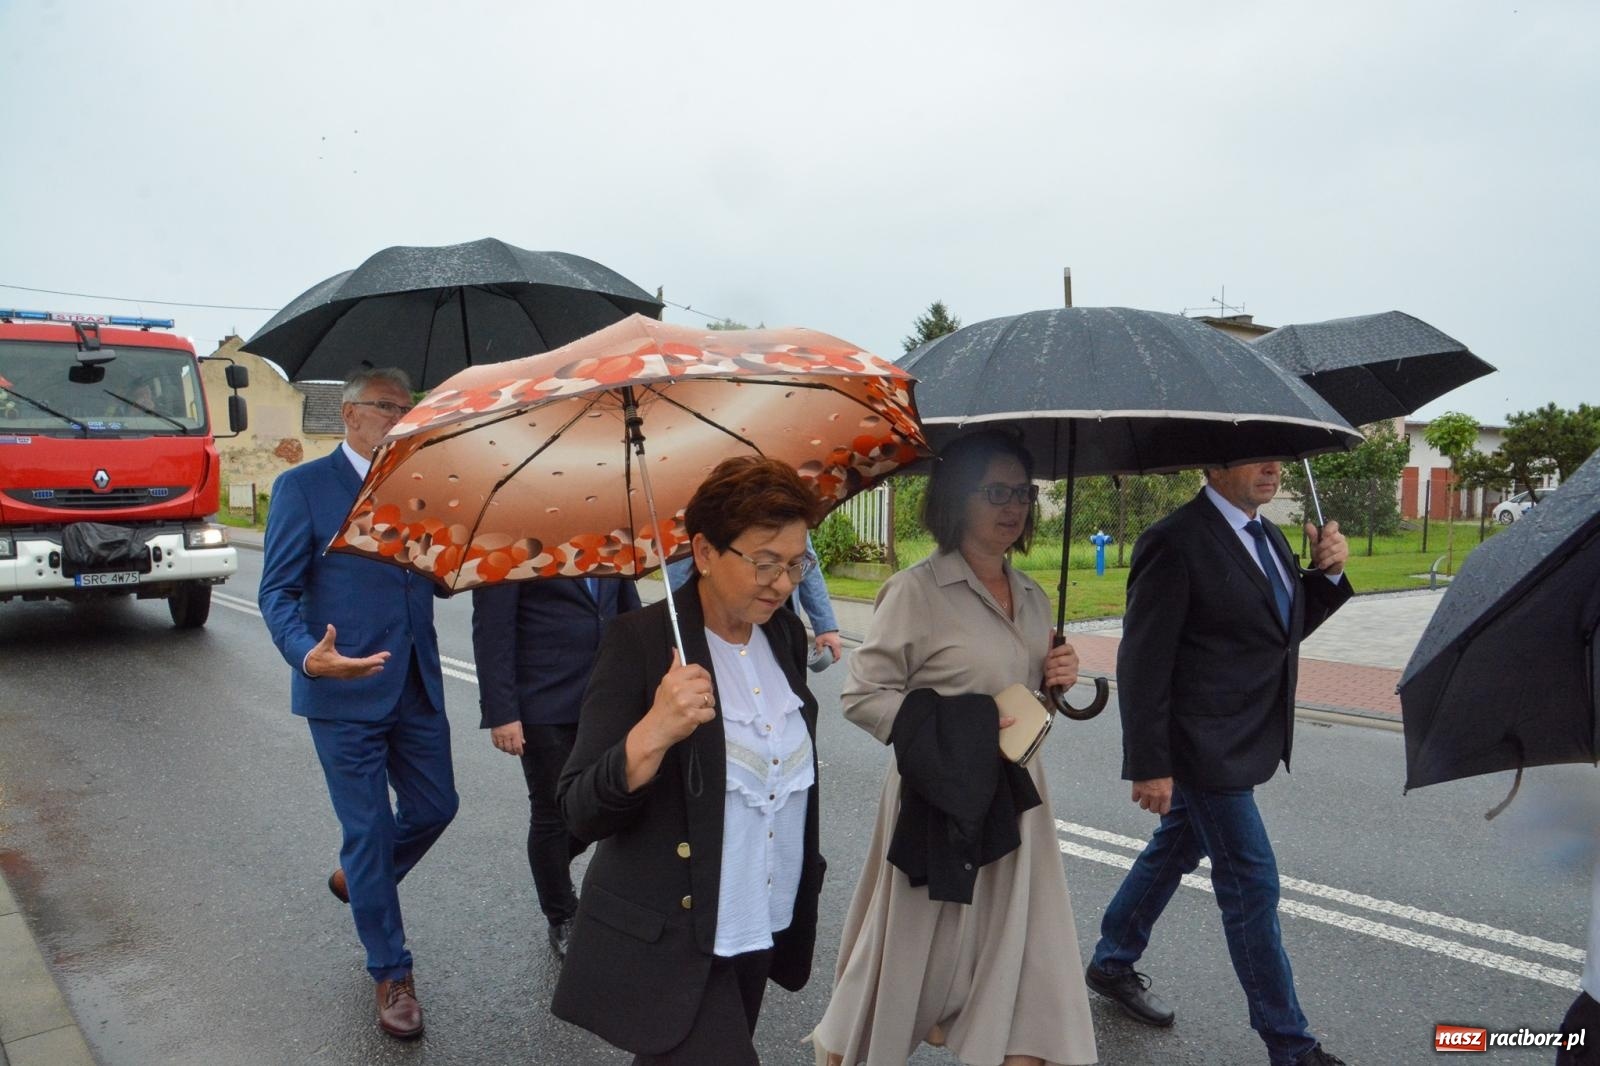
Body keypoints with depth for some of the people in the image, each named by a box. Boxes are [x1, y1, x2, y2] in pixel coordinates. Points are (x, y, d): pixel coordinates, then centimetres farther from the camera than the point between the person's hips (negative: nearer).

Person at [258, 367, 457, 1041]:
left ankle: (359, 877, 45)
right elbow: (278, 591, -10)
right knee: (368, 829, 4)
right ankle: (391, 976, 21)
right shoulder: (303, 487, -6)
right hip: (345, 691, -5)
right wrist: (307, 654, -28)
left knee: (435, 807, 13)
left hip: (417, 687, 5)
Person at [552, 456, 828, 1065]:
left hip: (761, 936, 6)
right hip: (666, 944, -6)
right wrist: (653, 732, -36)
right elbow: (580, 815, -21)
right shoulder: (640, 642, -18)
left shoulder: (786, 636, 1)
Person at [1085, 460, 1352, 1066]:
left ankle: (1111, 965, 41)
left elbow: (1286, 627, 16)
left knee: (1173, 852, 21)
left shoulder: (1265, 535, 8)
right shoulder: (1175, 542, -19)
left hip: (1242, 742, 9)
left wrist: (1328, 572, -1)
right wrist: (1149, 765, -18)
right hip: (1204, 746, -9)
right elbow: (1142, 663, -19)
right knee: (1252, 883, 1)